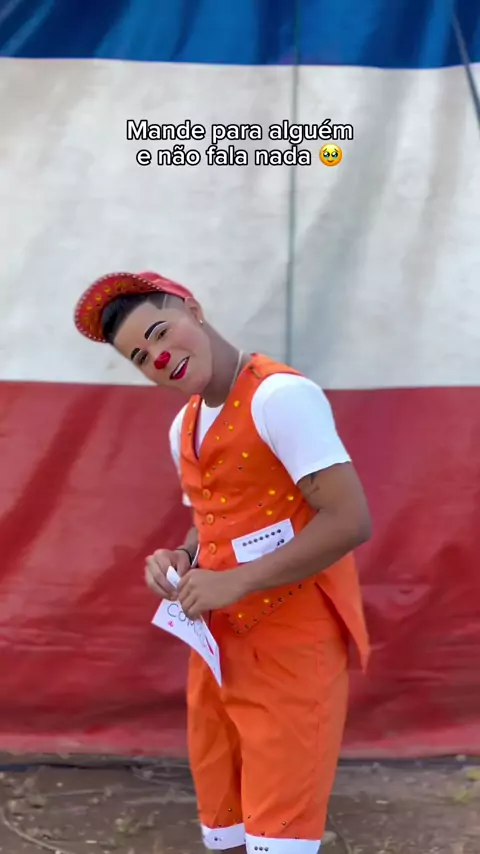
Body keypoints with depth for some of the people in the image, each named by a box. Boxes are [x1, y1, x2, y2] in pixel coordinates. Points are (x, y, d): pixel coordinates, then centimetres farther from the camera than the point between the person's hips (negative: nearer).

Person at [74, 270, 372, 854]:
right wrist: (180, 560, 3)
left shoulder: (281, 396, -16)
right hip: (217, 647, 8)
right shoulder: (182, 429, 12)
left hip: (292, 647, -8)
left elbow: (351, 521, -22)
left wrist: (233, 583, -21)